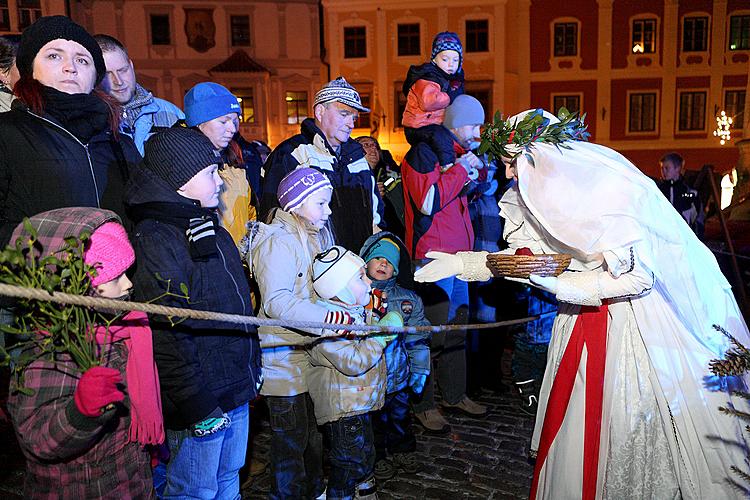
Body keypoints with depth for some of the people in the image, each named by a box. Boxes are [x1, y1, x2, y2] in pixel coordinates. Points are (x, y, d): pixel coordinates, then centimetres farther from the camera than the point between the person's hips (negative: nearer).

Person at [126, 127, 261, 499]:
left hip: (236, 386, 9)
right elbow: (167, 332, -23)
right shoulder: (154, 240, -20)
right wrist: (196, 404, -20)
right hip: (201, 398, -8)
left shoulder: (210, 227, 10)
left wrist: (251, 366, 20)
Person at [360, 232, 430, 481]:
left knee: (400, 415, 19)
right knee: (374, 420, 13)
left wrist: (419, 373, 3)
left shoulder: (409, 299, 0)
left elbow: (418, 339, 4)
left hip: (399, 377, 2)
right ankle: (379, 456, 36)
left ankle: (404, 450, 43)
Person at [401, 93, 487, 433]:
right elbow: (428, 201, -22)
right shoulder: (423, 153, -9)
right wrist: (462, 169, -13)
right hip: (432, 256, -9)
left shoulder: (455, 154, 19)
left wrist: (472, 175, 15)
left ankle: (455, 395, 28)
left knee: (457, 328, 15)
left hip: (457, 256, 10)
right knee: (432, 334, -5)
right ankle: (423, 405, 7)